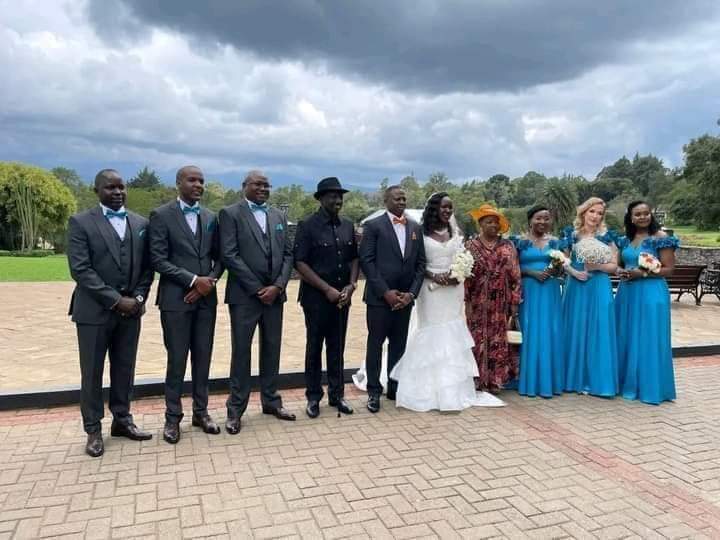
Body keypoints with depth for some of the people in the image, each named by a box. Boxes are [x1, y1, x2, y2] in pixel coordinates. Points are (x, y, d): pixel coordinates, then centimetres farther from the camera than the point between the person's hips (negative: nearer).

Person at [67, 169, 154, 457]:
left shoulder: (141, 223, 8)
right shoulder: (80, 222, -4)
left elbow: (147, 266, 9)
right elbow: (80, 269, -12)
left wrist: (138, 298, -5)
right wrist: (116, 300, -16)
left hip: (131, 309, 4)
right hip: (94, 310, -4)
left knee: (125, 369, 12)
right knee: (92, 372, 6)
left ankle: (122, 420, 25)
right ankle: (93, 430, 18)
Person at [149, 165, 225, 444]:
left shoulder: (210, 217, 11)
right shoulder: (161, 215, -3)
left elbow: (219, 257, 11)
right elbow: (158, 259, -10)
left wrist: (210, 280, -7)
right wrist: (193, 280, -15)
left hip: (206, 298, 4)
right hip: (176, 298, -4)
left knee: (203, 358, 10)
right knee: (176, 360, 3)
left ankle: (200, 411, 22)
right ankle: (173, 417, 17)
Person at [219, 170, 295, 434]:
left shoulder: (278, 216, 13)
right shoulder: (230, 213, -2)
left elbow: (287, 253, 9)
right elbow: (229, 255, -11)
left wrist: (278, 286, -6)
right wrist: (257, 288, -13)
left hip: (274, 293, 5)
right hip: (245, 294, -5)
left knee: (272, 349, 12)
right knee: (241, 351, 2)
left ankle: (271, 400, 25)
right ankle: (236, 408, 14)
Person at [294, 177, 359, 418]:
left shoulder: (348, 226, 8)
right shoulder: (307, 226, -8)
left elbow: (354, 258, 12)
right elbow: (300, 263, -12)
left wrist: (351, 285, -4)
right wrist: (327, 289, -16)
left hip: (342, 297, 4)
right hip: (316, 296, -4)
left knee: (337, 347, 12)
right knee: (314, 347, 7)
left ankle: (337, 394, 24)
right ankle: (313, 397, 19)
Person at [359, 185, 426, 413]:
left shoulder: (416, 228, 10)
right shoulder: (373, 226, -3)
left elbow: (420, 263, 8)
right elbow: (366, 261, -9)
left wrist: (411, 293, -4)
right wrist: (386, 292, -13)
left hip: (404, 297, 4)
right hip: (379, 297, -4)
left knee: (399, 345, 11)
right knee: (375, 344, 4)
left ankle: (395, 388, 23)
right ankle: (374, 391, 15)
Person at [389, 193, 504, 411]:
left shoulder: (456, 233, 10)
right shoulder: (422, 233, -2)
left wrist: (458, 276, -9)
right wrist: (433, 277, -17)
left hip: (453, 290, 3)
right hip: (430, 289, -3)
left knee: (453, 336, 4)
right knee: (431, 336, 0)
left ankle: (452, 390, 12)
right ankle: (429, 389, 10)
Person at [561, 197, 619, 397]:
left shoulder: (606, 236, 4)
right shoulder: (572, 234, 7)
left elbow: (614, 266, 4)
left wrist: (597, 266, -13)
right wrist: (573, 272, -9)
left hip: (599, 289, -1)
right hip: (576, 287, 1)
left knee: (598, 332, -2)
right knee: (576, 331, 4)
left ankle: (596, 381, 6)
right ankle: (575, 379, 14)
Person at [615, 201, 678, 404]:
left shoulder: (661, 238, -6)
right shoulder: (625, 239, 11)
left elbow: (669, 269, -9)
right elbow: (618, 264, 19)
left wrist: (642, 273, -18)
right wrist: (620, 272, -3)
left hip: (651, 294, -6)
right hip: (627, 293, 6)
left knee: (648, 340, -2)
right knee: (626, 338, 10)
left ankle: (650, 387, 9)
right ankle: (626, 383, 21)